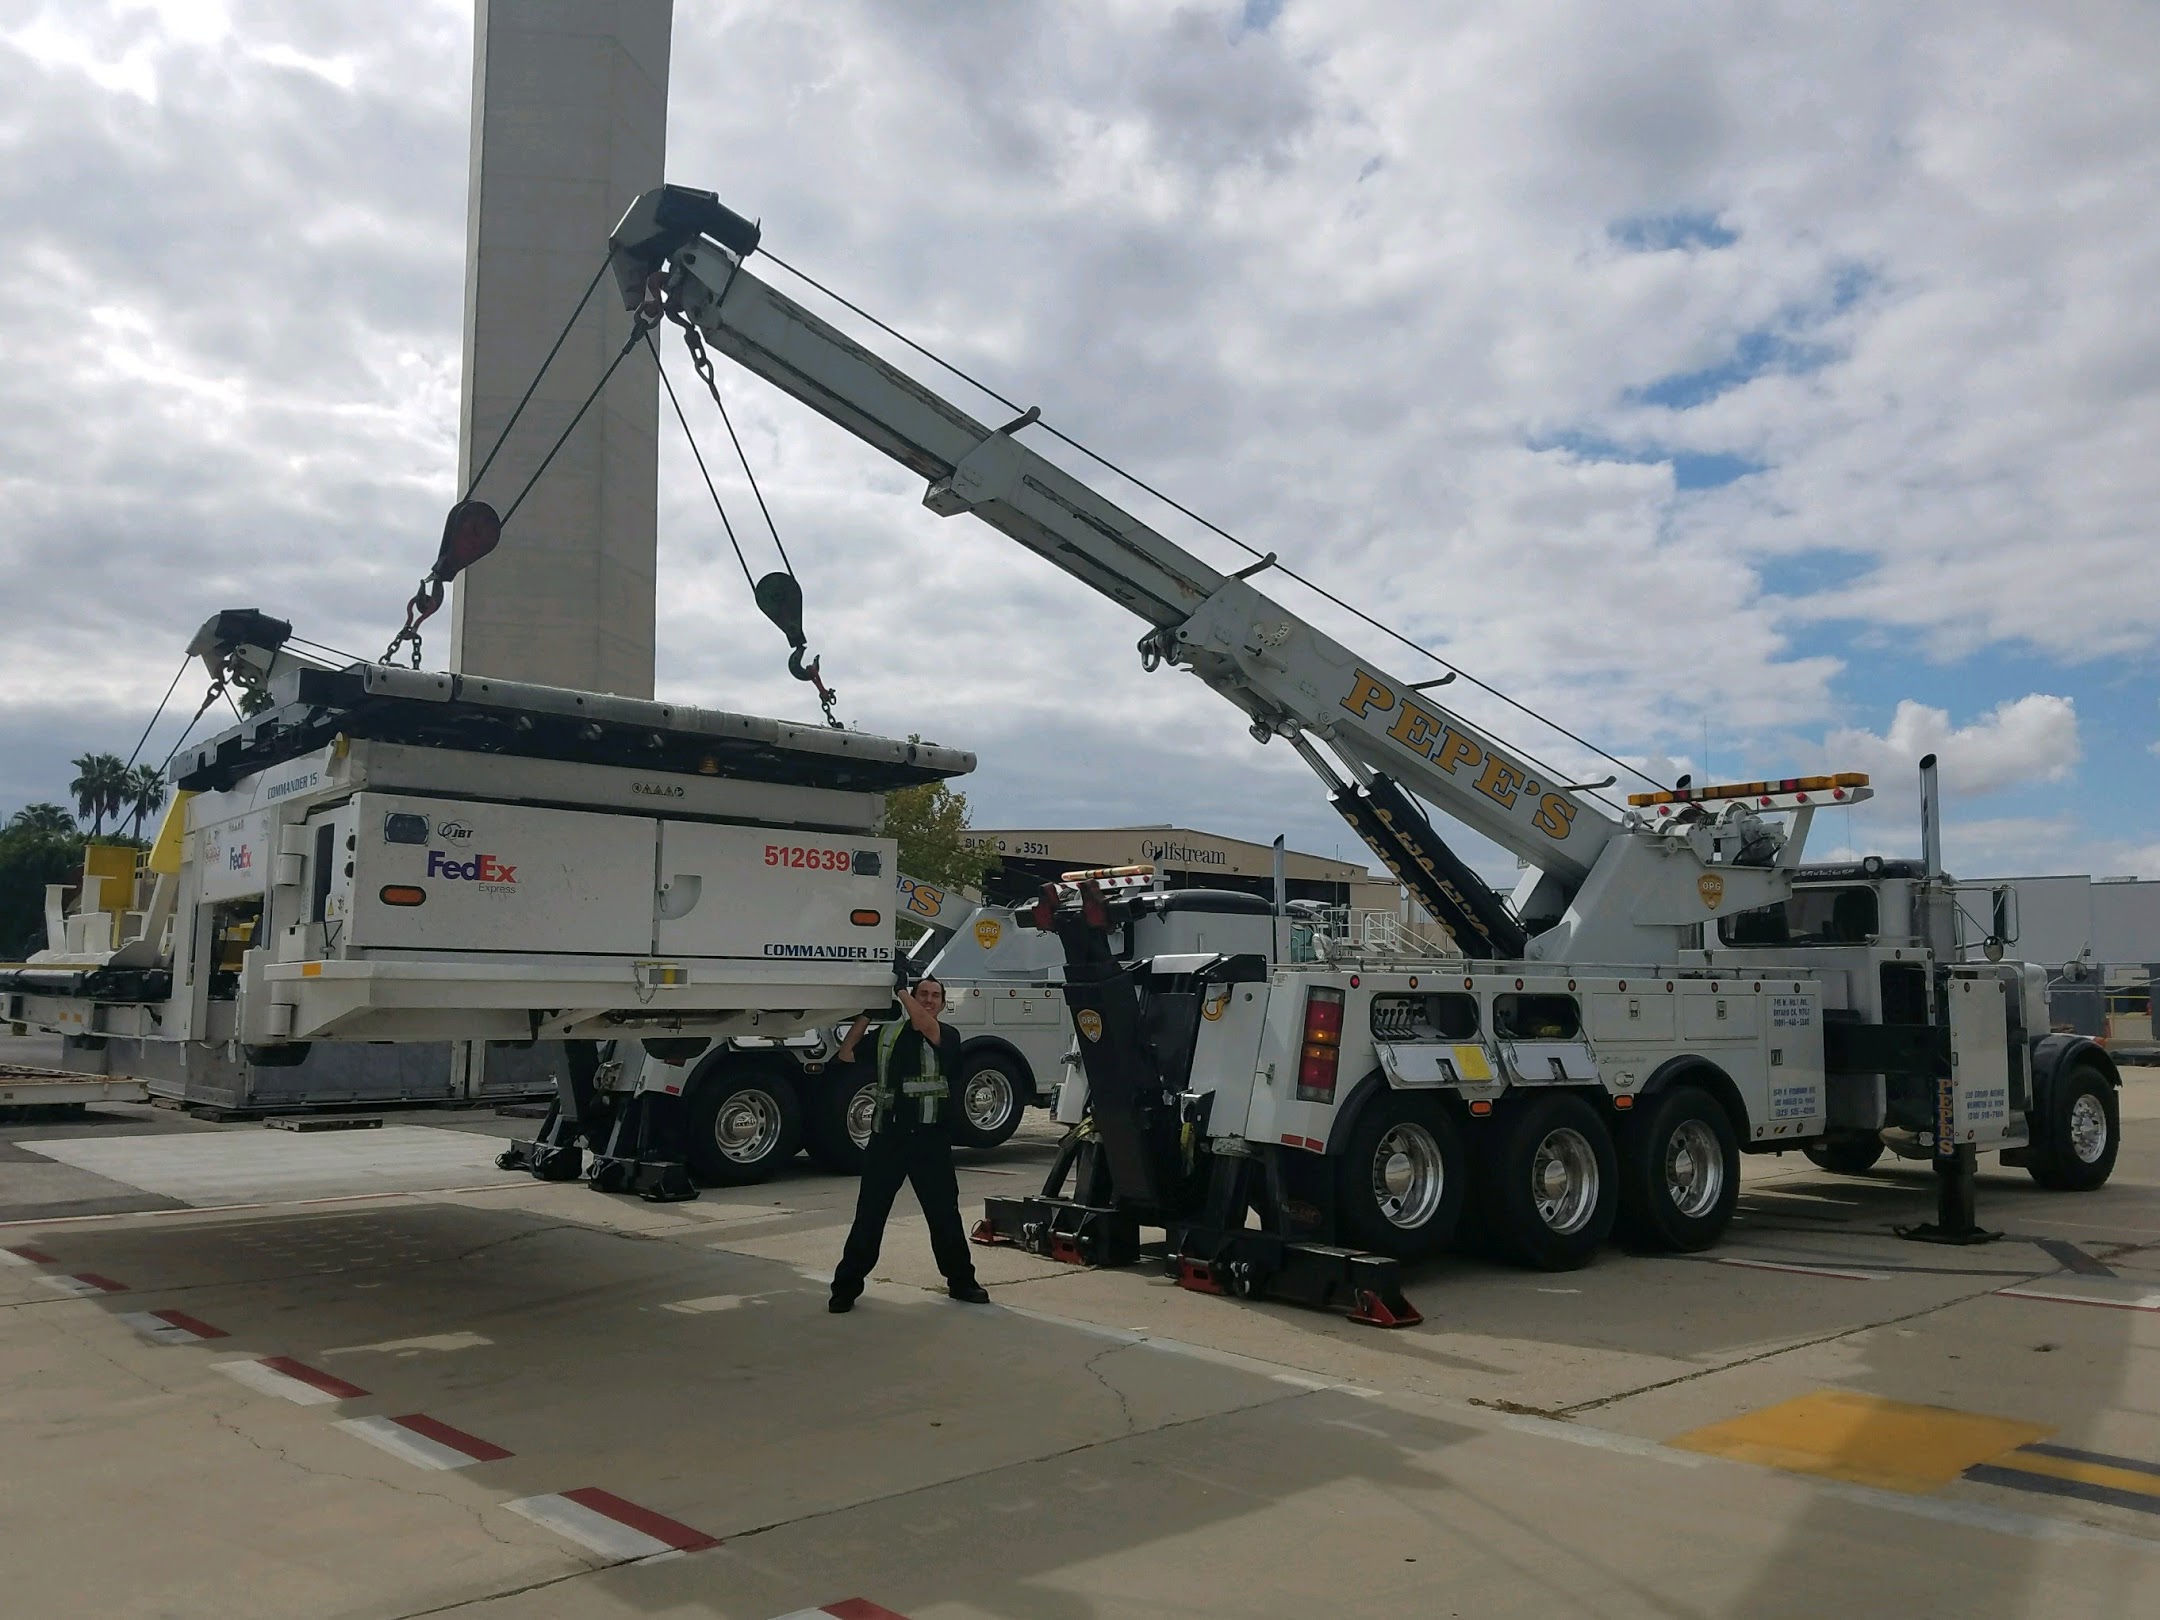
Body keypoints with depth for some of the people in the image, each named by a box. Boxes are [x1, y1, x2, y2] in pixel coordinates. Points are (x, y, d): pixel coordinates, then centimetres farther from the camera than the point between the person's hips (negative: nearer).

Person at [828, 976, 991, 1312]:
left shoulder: (948, 1036, 1)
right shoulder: (889, 1033, 9)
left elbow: (926, 1026, -20)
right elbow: (847, 1054, 5)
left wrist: (900, 991, -13)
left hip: (931, 1138, -1)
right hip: (888, 1136, 1)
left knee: (945, 1214, 8)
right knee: (869, 1215, 4)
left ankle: (961, 1281, 23)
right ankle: (846, 1287, 11)